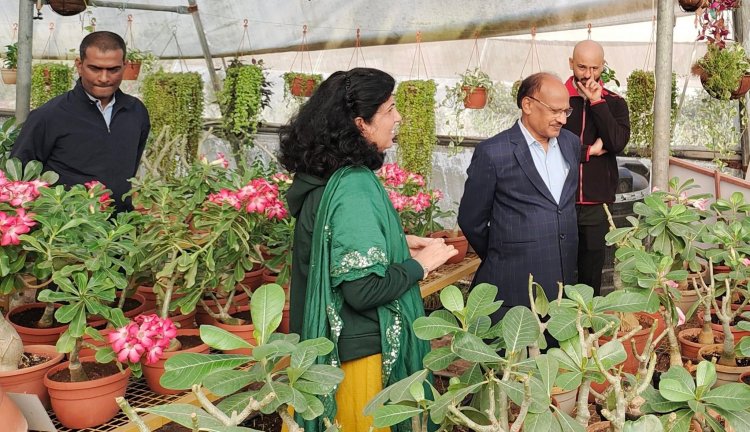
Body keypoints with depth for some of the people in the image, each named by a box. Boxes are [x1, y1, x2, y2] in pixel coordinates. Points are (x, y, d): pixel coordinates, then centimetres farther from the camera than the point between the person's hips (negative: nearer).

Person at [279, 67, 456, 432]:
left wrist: (398, 243, 8)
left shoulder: (328, 175, 2)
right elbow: (364, 289, -28)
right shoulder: (354, 188, -26)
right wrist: (421, 264, -14)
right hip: (359, 346, -9)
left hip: (334, 336, 9)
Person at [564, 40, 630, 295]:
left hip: (597, 204, 2)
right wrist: (589, 151, -6)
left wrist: (597, 102, -10)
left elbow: (617, 143, -8)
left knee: (591, 276, 8)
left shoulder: (614, 103, 9)